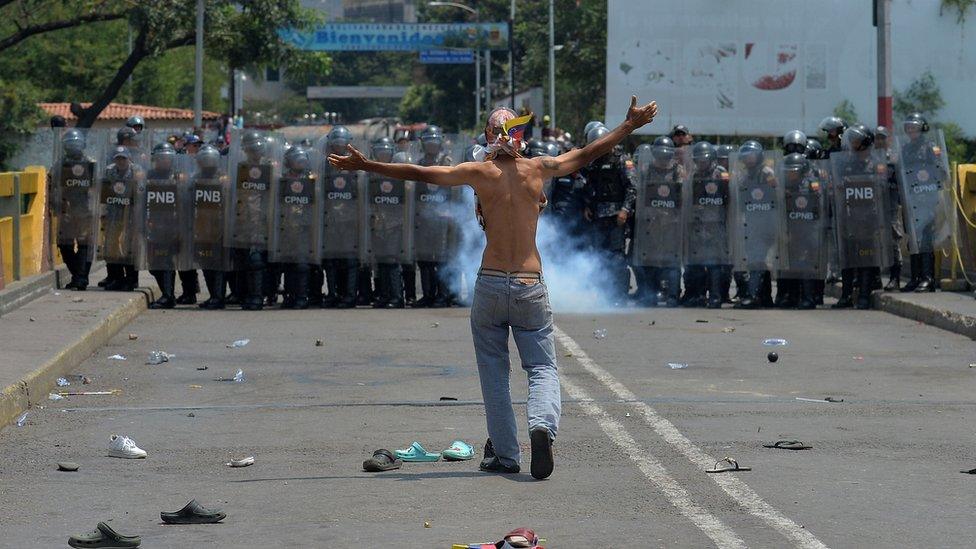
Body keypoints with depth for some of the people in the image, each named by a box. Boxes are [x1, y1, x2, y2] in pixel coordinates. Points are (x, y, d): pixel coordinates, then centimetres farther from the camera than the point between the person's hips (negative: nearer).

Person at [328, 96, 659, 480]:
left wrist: (364, 165, 4)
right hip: (531, 286, 1)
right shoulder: (538, 169, 4)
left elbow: (420, 173, -2)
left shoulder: (480, 172, -1)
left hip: (490, 284, 0)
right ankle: (542, 424, -24)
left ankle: (504, 454, 12)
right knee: (543, 368, 5)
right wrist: (631, 126, 28)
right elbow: (587, 154, 16)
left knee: (494, 373, 11)